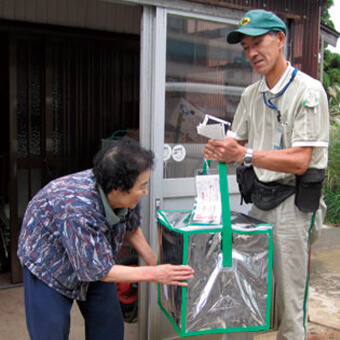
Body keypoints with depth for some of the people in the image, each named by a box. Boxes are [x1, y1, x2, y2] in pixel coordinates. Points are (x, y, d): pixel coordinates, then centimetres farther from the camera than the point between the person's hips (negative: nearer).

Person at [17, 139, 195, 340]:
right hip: (48, 262, -6)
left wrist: (155, 261, -8)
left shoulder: (126, 196, -23)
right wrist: (153, 274, -32)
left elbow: (131, 227, 0)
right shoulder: (77, 210, -43)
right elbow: (98, 271, -34)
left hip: (95, 258, 6)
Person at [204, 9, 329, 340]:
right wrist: (221, 150, -9)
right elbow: (238, 142, 15)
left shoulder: (308, 91, -12)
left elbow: (300, 161, -19)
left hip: (292, 203, -6)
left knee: (289, 302, 2)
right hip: (260, 199, 7)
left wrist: (245, 155, -30)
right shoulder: (251, 94, 11)